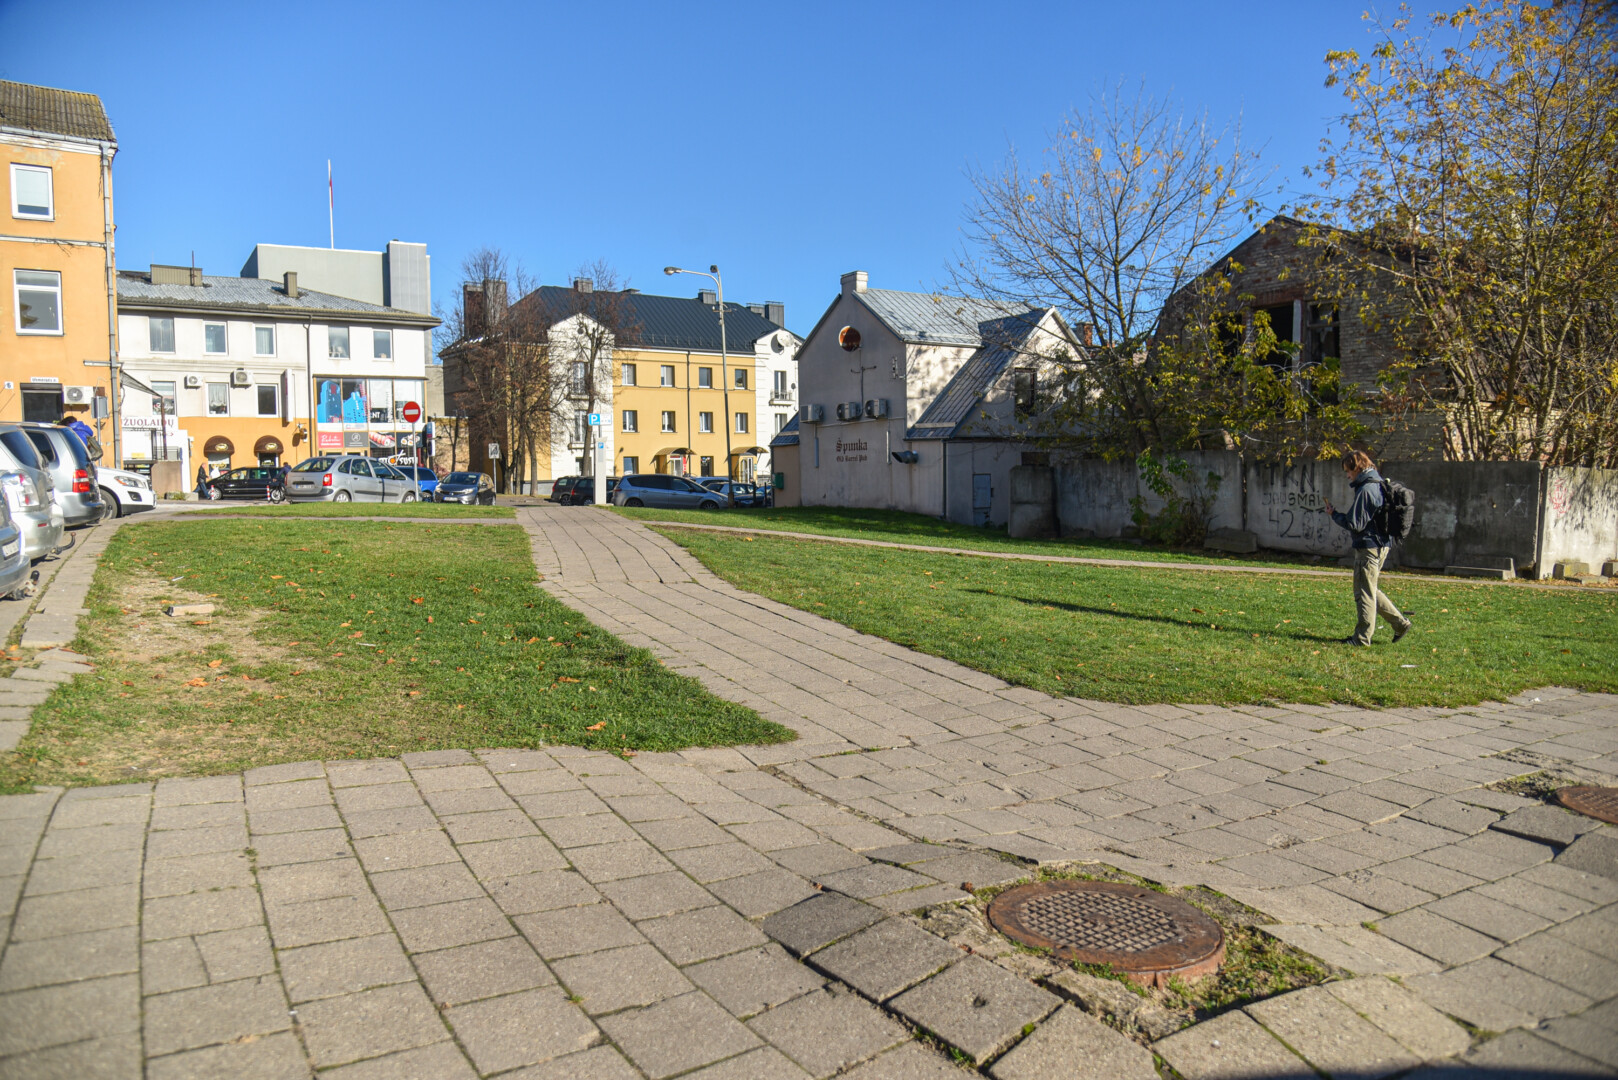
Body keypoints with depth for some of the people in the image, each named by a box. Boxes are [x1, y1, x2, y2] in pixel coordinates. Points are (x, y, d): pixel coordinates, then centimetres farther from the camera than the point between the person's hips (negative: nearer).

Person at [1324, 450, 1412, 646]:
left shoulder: (1366, 490, -19)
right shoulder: (1379, 485, 12)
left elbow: (1354, 524, -19)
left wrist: (1334, 514, -6)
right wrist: (1341, 514, 12)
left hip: (1368, 547, -10)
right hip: (1381, 544, 10)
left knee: (1364, 593, -1)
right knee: (1369, 591, 20)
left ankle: (1362, 637, 6)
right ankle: (1400, 622, 22)